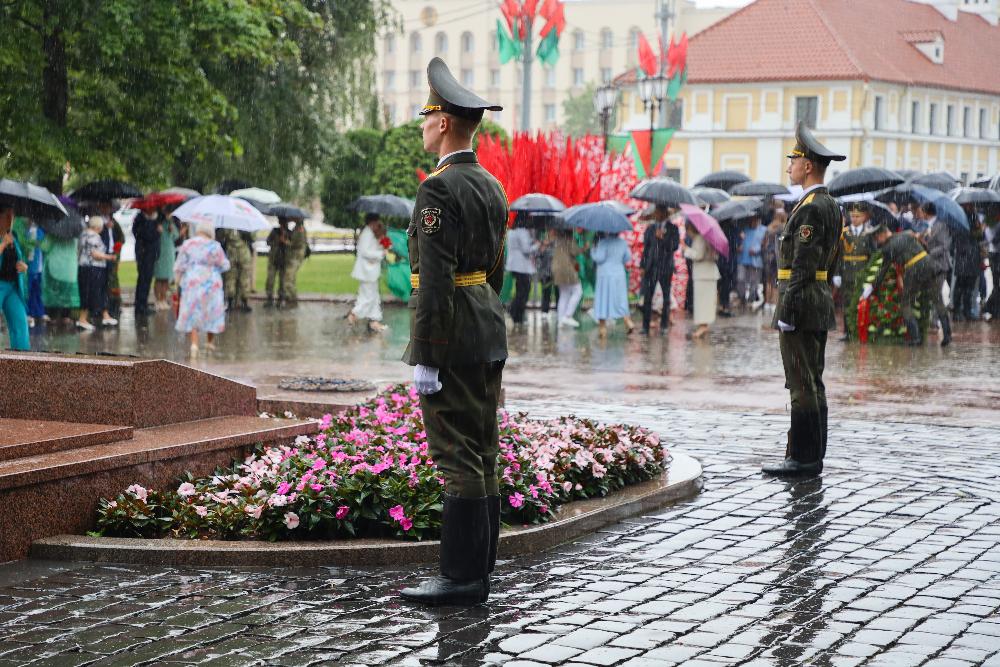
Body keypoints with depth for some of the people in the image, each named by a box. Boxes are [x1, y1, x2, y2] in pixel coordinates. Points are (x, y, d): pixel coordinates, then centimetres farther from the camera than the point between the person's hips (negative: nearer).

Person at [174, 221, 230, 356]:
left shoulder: (187, 244, -2)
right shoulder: (214, 246, -7)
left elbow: (179, 265, 0)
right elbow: (224, 265, 0)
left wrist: (177, 279, 12)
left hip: (191, 283, 1)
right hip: (211, 283, -1)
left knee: (192, 313, 4)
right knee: (212, 312, 14)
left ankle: (194, 343, -11)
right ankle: (210, 342, 23)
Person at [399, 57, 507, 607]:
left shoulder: (439, 189, -16)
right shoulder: (491, 187, 14)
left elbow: (435, 279, -20)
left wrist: (424, 359, -19)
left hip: (449, 339, -9)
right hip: (488, 335, 9)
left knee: (458, 458, -6)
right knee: (480, 456, 11)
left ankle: (462, 577, -2)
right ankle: (476, 572, 16)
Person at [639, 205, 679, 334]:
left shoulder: (673, 228, 2)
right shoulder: (650, 228, 10)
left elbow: (675, 246, -9)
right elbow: (646, 247, 12)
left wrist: (662, 238, -21)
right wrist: (642, 266, 6)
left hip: (666, 267, -2)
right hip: (651, 266, 2)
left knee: (666, 297, 7)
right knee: (647, 296, -4)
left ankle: (664, 325, 16)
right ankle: (645, 326, -2)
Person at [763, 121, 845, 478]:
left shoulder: (810, 208, -16)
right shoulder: (830, 205, 15)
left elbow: (802, 266, -20)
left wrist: (786, 314, -20)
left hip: (800, 303, -10)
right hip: (822, 301, 10)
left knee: (802, 385, -7)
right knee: (812, 384, 11)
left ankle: (802, 458, -4)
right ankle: (812, 457, 15)